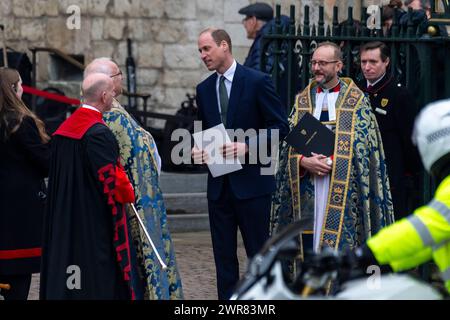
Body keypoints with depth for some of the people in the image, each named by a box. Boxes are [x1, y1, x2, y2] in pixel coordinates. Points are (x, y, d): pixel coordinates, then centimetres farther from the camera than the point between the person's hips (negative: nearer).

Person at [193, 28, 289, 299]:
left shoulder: (257, 81, -7)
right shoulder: (204, 89, 11)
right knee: (224, 254, 7)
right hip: (219, 184, 5)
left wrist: (247, 146, -19)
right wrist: (198, 150, -2)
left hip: (251, 182, -5)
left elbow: (280, 127, -7)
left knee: (259, 251, 0)